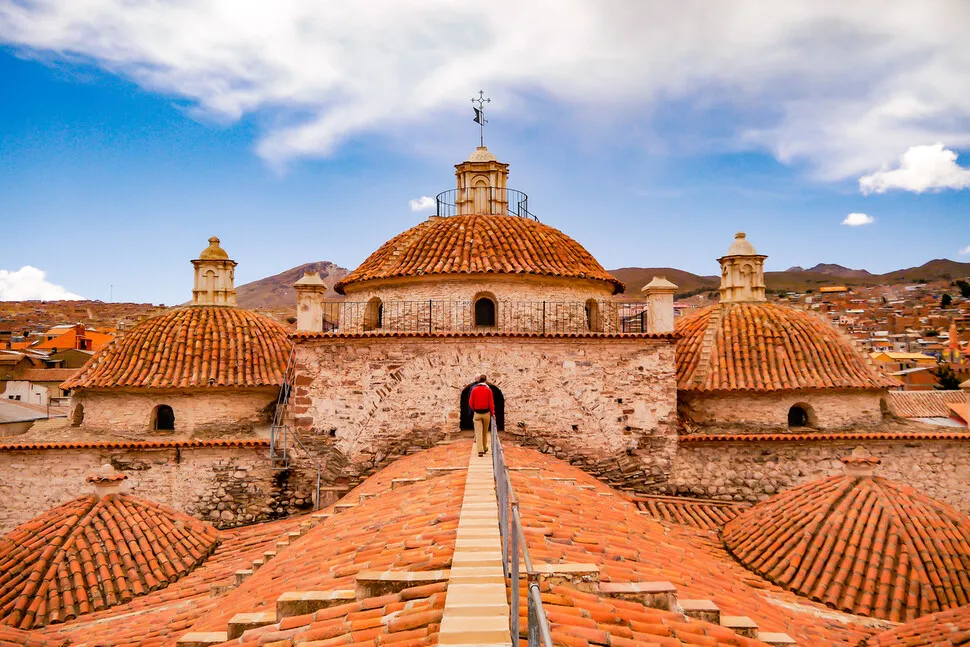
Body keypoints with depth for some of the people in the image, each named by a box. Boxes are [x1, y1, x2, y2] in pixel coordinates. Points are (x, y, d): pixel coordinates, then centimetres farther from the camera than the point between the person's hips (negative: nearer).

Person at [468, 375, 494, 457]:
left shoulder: (474, 389, -3)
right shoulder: (488, 390, -7)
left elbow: (471, 402, 0)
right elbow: (491, 403, -8)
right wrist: (492, 413, 4)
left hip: (477, 413, 0)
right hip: (486, 413, 0)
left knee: (478, 432, 0)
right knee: (485, 432, 16)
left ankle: (480, 450, -8)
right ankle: (485, 448, 26)